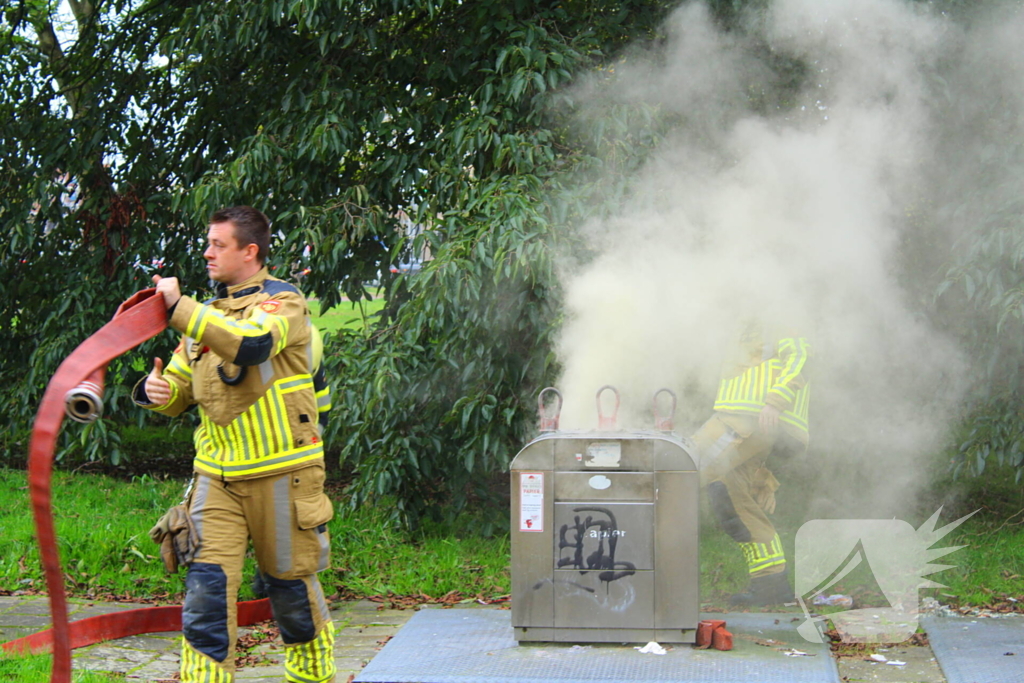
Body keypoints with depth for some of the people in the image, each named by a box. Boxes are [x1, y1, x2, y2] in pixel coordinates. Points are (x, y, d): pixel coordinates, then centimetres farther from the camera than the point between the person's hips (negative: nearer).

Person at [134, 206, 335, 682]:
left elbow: (252, 343, -29)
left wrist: (178, 308, -27)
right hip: (217, 477, 5)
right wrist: (159, 389, -7)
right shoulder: (207, 316, 13)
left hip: (280, 476, -5)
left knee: (291, 589, 8)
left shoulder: (284, 303, -7)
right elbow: (180, 389, 17)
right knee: (206, 585, -8)